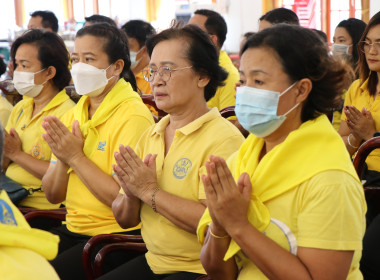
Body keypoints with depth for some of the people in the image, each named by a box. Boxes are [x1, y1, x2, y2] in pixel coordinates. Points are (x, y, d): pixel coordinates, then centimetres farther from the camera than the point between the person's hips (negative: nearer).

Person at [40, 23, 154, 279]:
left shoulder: (133, 116, -13)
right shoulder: (74, 114, 10)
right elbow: (53, 195, 9)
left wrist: (76, 157, -17)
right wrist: (62, 159, -10)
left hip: (117, 235, -7)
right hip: (73, 229, 7)